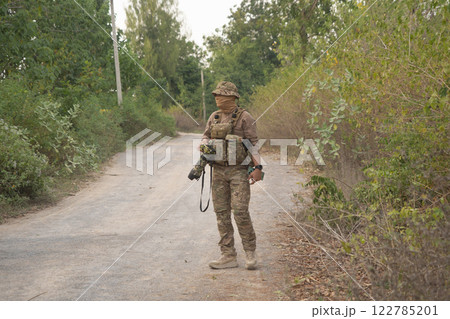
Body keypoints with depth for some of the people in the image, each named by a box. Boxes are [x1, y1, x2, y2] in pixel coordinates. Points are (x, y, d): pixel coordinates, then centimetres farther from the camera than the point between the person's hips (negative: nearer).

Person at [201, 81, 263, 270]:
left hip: (239, 170, -6)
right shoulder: (214, 117, 11)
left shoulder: (244, 117, -5)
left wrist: (258, 167, -15)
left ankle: (250, 253, 5)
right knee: (222, 213, 5)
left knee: (240, 211, -12)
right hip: (218, 171, 6)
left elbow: (253, 143, -7)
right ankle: (228, 256, 11)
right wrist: (206, 146, -5)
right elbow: (205, 137, 19)